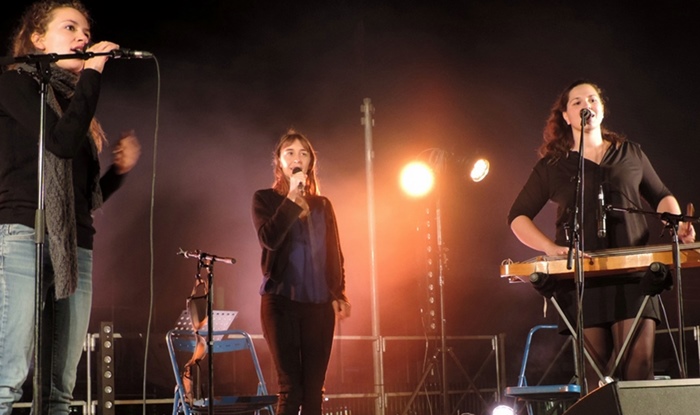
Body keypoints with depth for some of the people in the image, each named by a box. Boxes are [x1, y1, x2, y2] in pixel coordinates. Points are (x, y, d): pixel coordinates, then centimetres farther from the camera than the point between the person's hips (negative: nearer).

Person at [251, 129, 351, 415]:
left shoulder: (322, 205, 15)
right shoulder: (266, 199, 5)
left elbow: (335, 254, 14)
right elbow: (268, 238, -12)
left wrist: (339, 294, 2)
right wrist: (292, 198, -11)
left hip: (319, 305, 3)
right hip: (281, 302, -3)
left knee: (314, 389, 2)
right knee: (291, 388, -7)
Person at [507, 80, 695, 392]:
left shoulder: (630, 153, 17)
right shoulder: (552, 166, 11)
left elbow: (661, 197, 24)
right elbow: (518, 217, 11)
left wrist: (678, 223, 2)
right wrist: (551, 248, -6)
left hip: (633, 273, 1)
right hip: (582, 278, -1)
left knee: (639, 364, -12)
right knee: (596, 373, -4)